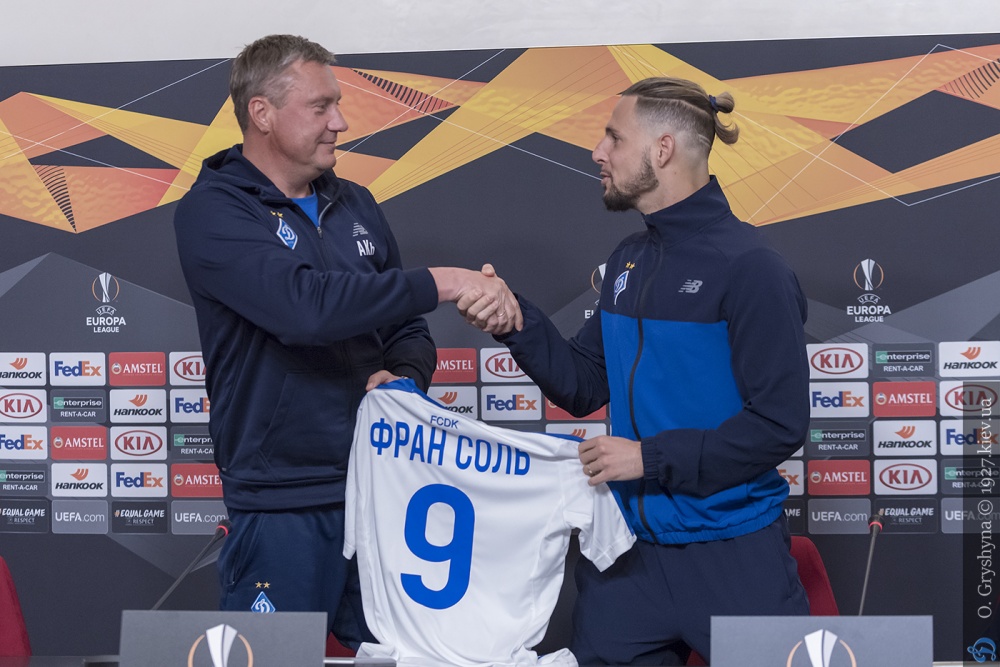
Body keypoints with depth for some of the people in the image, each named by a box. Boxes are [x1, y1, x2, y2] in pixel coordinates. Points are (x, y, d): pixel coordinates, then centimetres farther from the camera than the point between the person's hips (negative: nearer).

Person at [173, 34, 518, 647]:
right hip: (282, 508, -5)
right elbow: (306, 306, -26)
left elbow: (408, 332, 17)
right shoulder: (212, 212, -9)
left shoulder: (355, 206, 12)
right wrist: (441, 283, -23)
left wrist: (405, 375, -6)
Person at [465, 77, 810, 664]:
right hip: (632, 550, 7)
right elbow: (582, 386, 11)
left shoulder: (749, 267, -14)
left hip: (730, 553, -7)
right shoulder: (629, 262, 10)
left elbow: (780, 423, -18)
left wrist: (650, 456, -17)